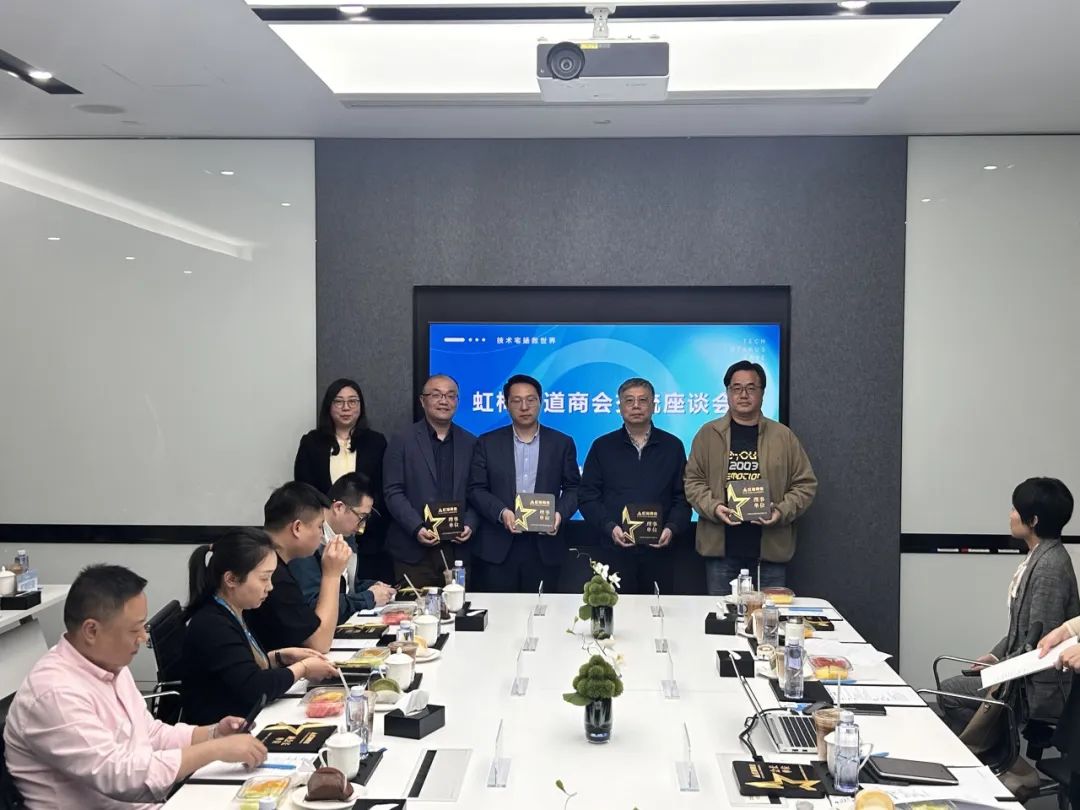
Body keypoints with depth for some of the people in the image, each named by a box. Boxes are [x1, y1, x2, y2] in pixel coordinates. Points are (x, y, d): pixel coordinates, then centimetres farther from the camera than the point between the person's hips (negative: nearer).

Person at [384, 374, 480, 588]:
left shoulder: (470, 443, 10)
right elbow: (393, 492, -3)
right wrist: (417, 528, -14)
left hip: (457, 549, 2)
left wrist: (469, 525, -7)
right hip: (414, 551, -2)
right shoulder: (402, 441, 2)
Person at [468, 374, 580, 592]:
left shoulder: (562, 443, 8)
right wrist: (501, 513, -13)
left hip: (544, 546, 0)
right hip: (499, 548, 0)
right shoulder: (487, 443, 7)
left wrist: (560, 513, -10)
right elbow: (476, 489, 3)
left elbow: (573, 488, 8)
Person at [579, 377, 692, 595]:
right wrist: (609, 527, -11)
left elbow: (683, 497, 7)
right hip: (615, 551, -1)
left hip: (659, 550, 1)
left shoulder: (672, 446, 9)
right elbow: (587, 496, 3)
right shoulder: (602, 447, 7)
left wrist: (672, 528, -10)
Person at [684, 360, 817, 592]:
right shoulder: (708, 434, 6)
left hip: (771, 550, 1)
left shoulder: (783, 436, 7)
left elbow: (805, 484, 8)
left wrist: (782, 512, -8)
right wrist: (713, 507, -12)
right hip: (721, 548, 0)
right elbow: (693, 480, 5)